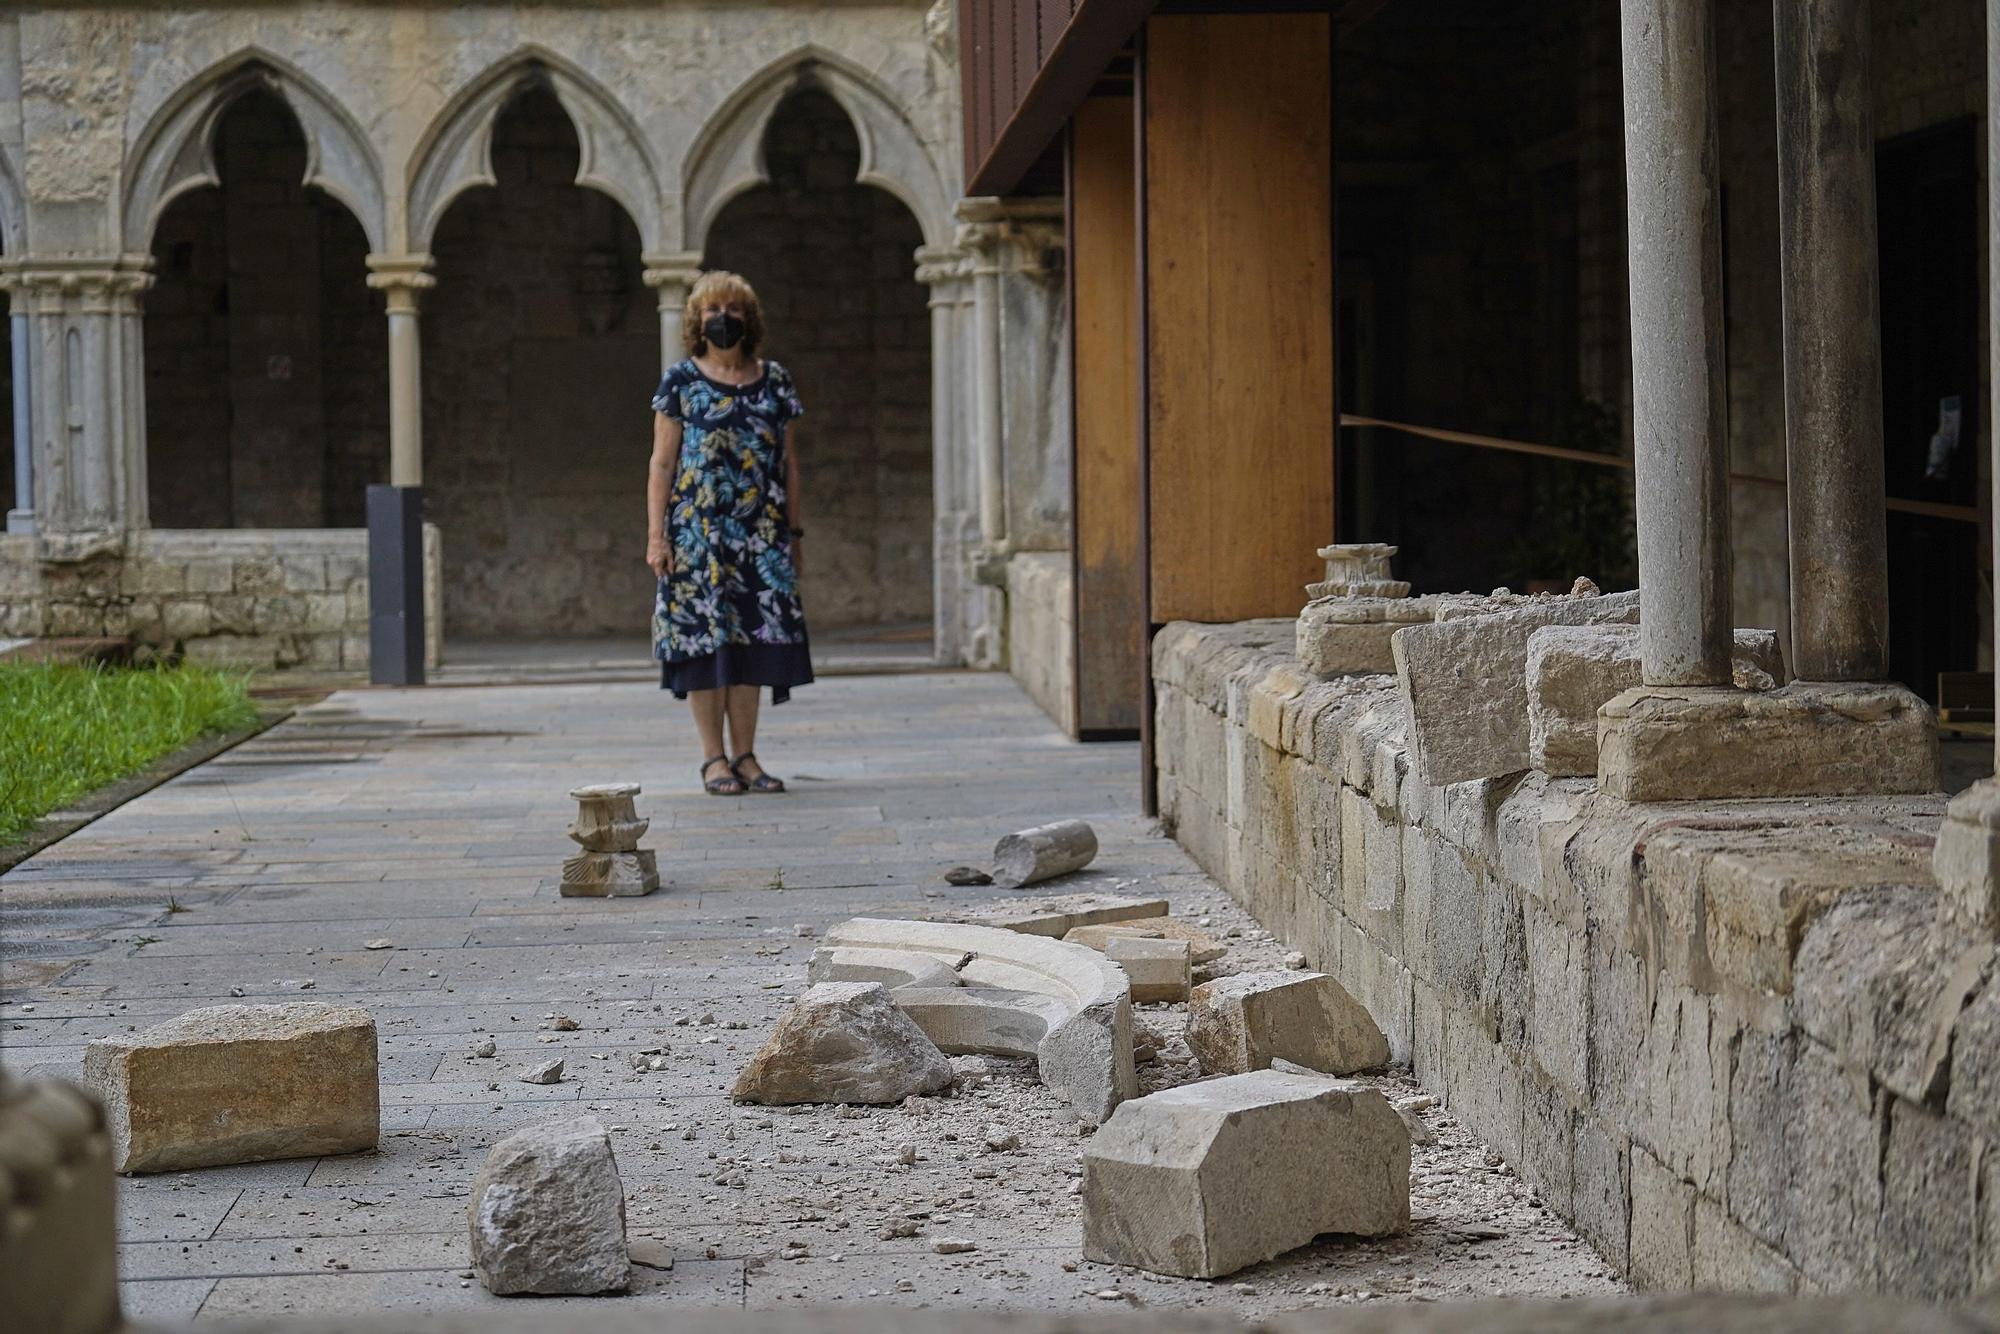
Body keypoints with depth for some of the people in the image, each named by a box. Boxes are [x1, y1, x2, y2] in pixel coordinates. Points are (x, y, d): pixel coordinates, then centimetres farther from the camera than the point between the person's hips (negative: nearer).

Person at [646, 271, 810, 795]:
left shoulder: (775, 381, 10)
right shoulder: (681, 380, 2)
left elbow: (789, 463, 13)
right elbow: (662, 463, 0)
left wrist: (793, 531, 9)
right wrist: (656, 534, -7)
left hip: (760, 534, 3)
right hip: (697, 532, -3)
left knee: (751, 635, 1)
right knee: (704, 634, -3)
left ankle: (745, 756, 8)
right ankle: (714, 757, 3)